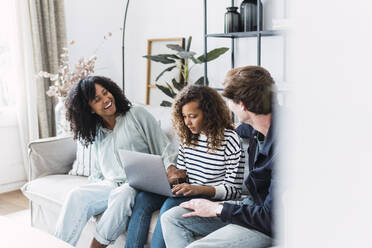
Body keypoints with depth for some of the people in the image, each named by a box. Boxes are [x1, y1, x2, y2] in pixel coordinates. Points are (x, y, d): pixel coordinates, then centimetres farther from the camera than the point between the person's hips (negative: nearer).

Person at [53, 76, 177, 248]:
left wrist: (171, 169, -23)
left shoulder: (137, 115, 1)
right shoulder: (96, 132, 17)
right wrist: (92, 189, 1)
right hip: (108, 186, 5)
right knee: (76, 196, -21)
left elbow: (165, 150, -3)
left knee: (121, 194, -36)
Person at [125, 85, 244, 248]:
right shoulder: (188, 136, 10)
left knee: (171, 205, -32)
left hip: (212, 197, -6)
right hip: (185, 192, 6)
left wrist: (198, 189, -23)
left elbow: (234, 190, -11)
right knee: (143, 197, -18)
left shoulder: (229, 139, -11)